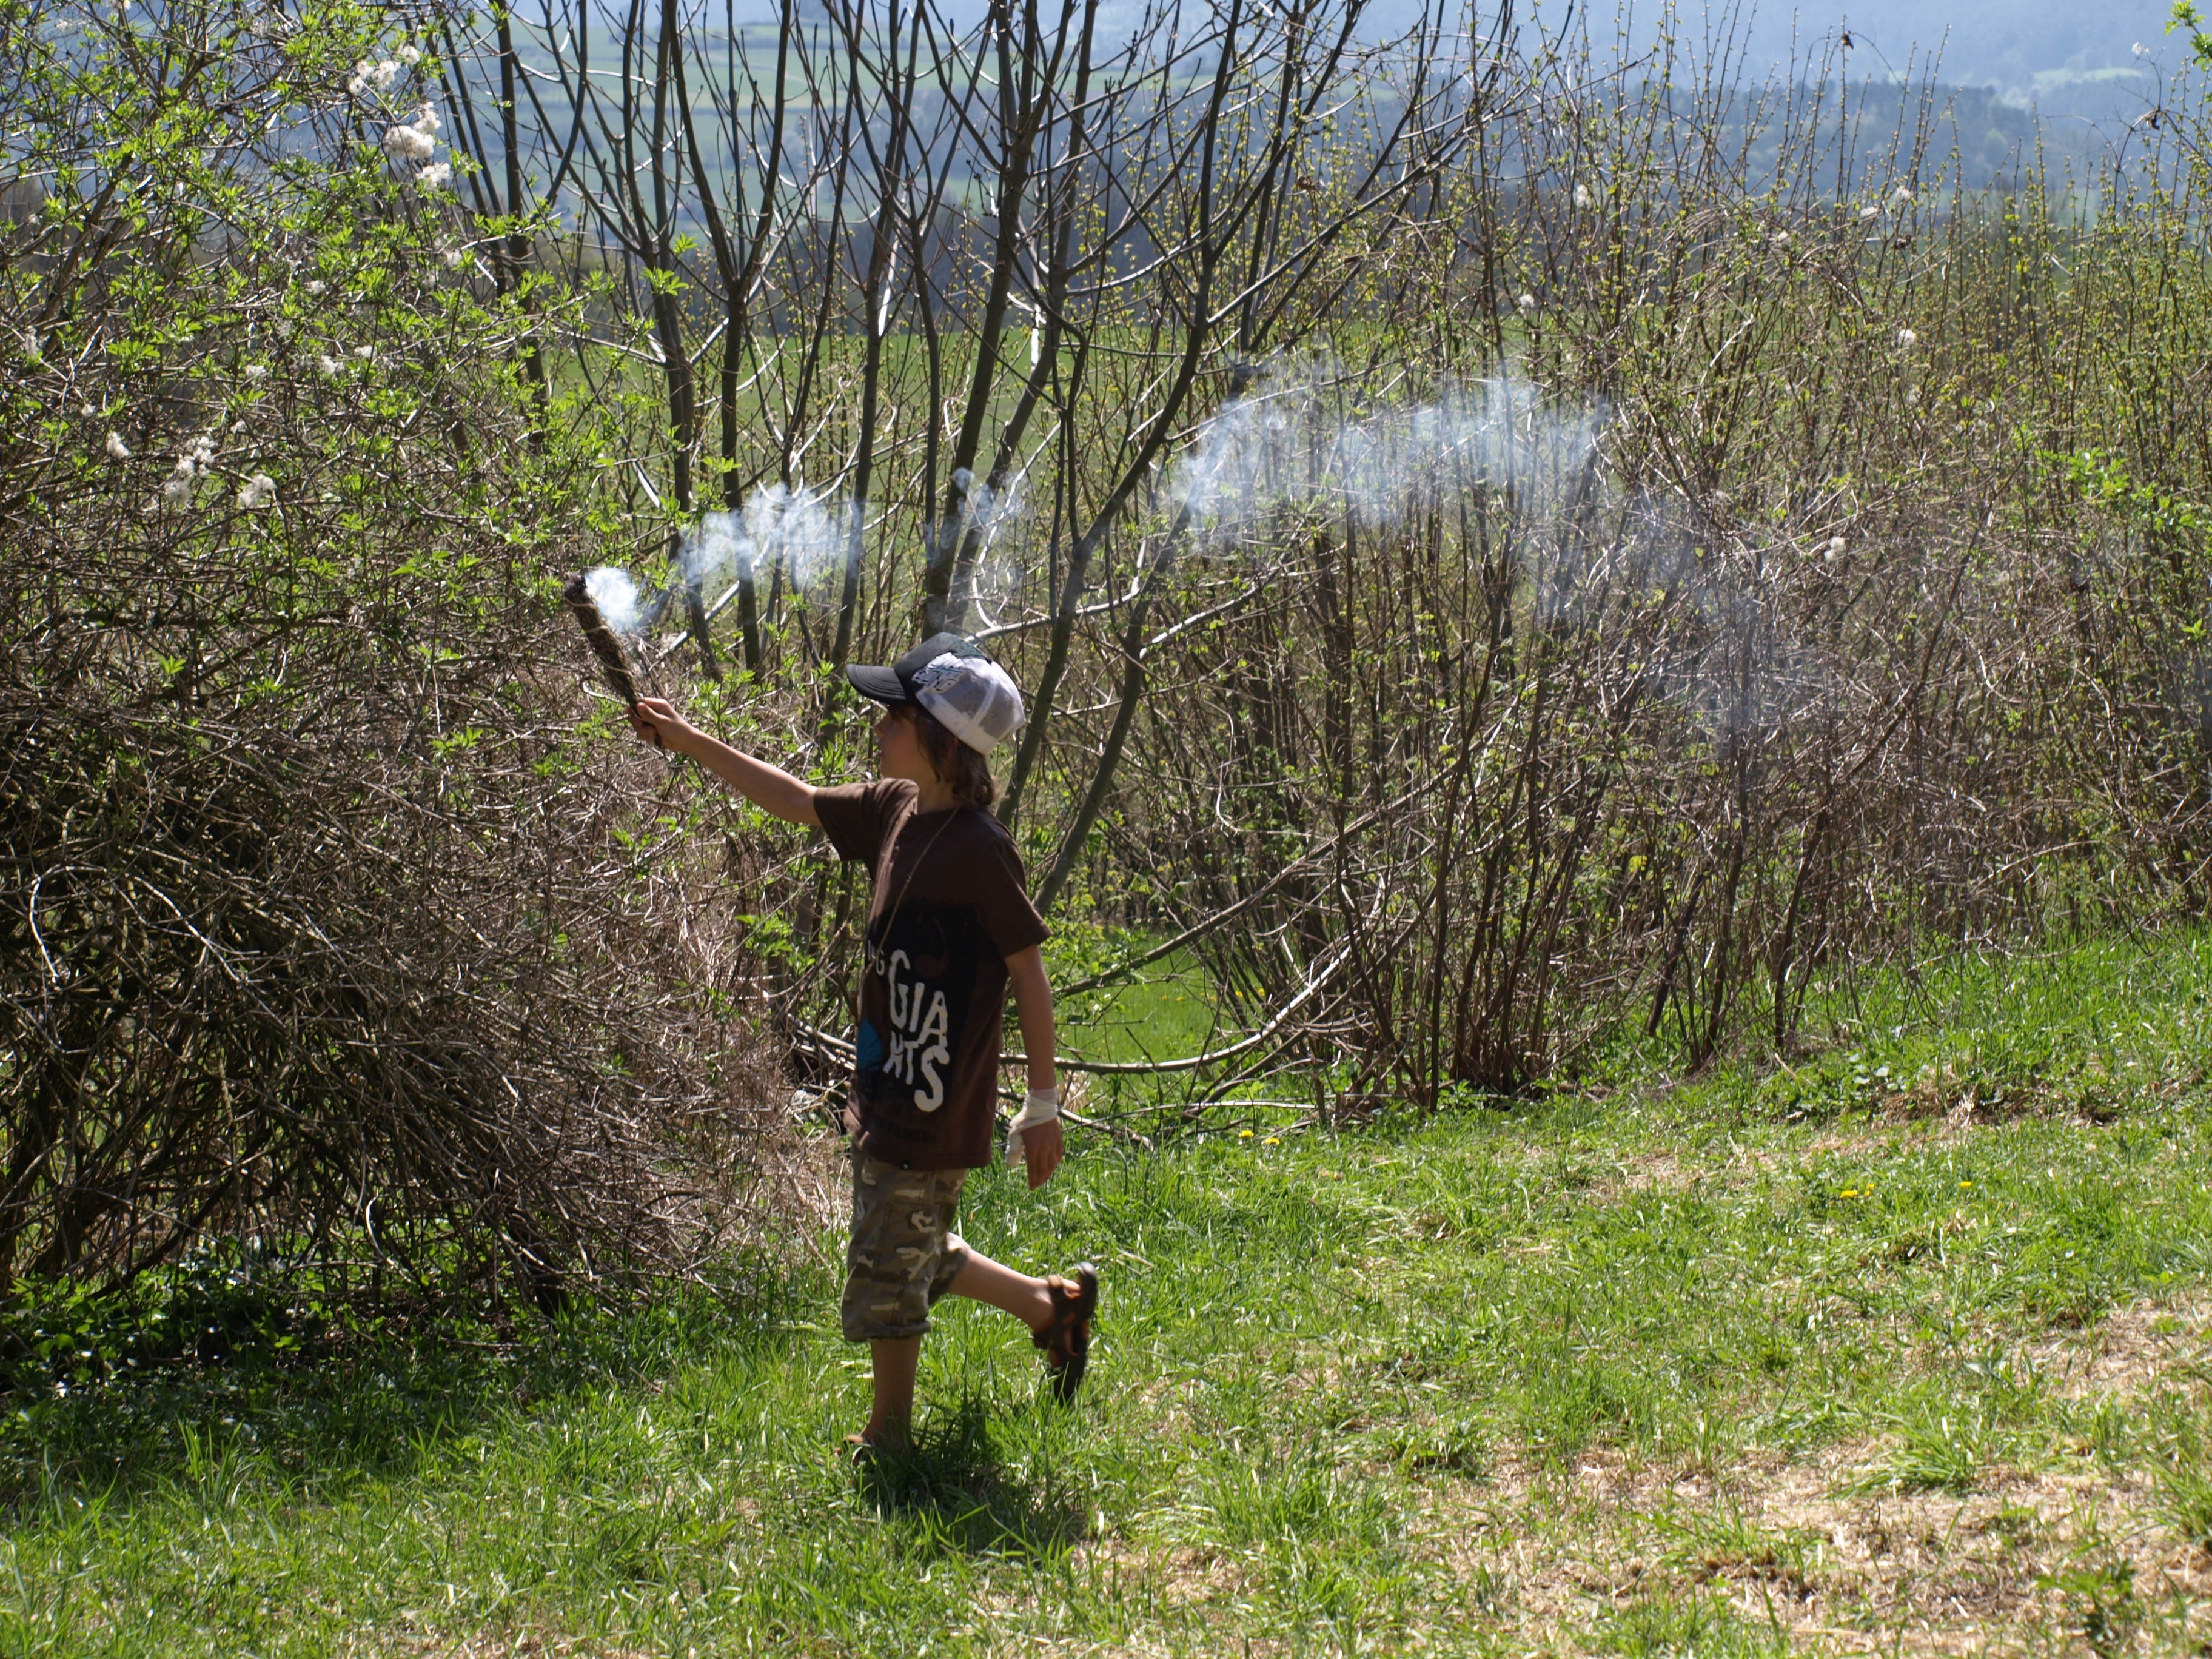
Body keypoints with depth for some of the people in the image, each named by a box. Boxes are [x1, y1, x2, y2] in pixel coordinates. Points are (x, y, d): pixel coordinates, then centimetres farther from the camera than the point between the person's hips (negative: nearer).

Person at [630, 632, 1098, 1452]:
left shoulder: (978, 848, -20)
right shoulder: (893, 809, 3)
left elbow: (1029, 969, -16)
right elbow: (800, 802, 18)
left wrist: (1043, 1104, -13)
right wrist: (692, 742, 16)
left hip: (932, 1107, -8)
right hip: (885, 1094, 8)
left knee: (888, 1268, 5)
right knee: (913, 1255, 21)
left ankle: (890, 1436, 23)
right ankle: (1052, 1305, 37)